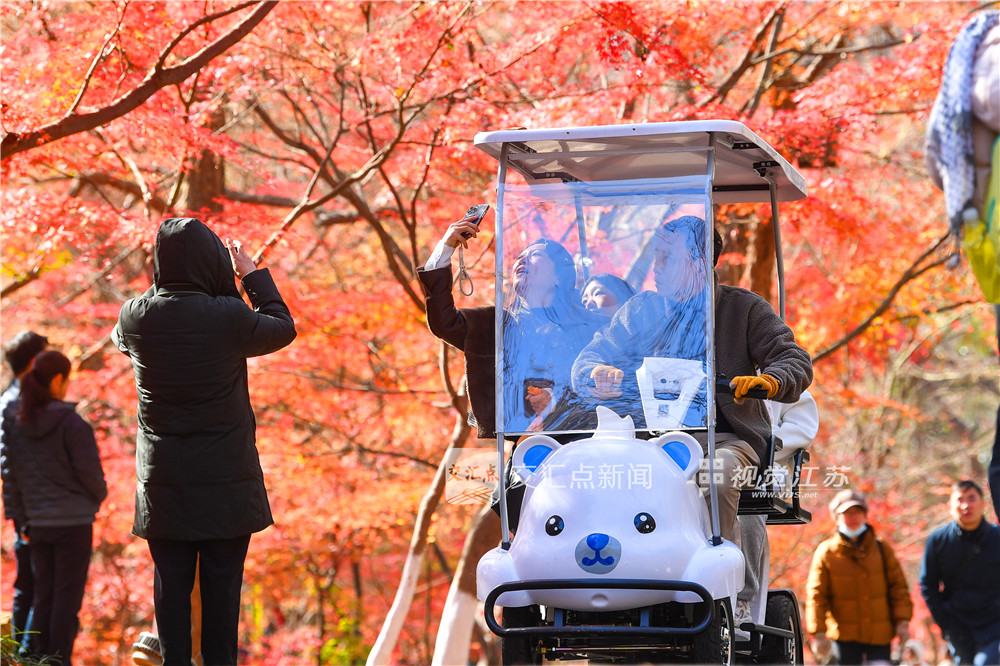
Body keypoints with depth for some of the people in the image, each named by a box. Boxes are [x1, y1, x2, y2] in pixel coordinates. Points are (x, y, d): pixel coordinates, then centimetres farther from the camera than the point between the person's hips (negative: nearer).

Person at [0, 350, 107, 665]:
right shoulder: (70, 422, -16)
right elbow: (89, 471, -12)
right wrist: (98, 496, 10)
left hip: (37, 522, 5)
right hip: (73, 521, -5)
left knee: (43, 594, 15)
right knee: (67, 596, 2)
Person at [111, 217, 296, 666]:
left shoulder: (137, 316, -6)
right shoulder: (230, 316, -14)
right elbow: (283, 328, 6)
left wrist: (165, 284, 19)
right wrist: (252, 274, 15)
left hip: (164, 477, 2)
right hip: (226, 477, -2)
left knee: (171, 581, 7)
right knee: (222, 581, 4)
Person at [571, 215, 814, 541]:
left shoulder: (743, 307, 8)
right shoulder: (641, 309, 17)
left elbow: (795, 361, 0)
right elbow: (589, 359, 14)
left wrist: (769, 382, -25)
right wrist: (599, 376, -12)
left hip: (727, 438, -3)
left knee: (718, 476, -37)